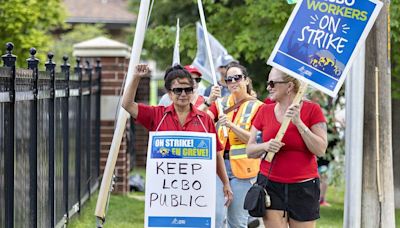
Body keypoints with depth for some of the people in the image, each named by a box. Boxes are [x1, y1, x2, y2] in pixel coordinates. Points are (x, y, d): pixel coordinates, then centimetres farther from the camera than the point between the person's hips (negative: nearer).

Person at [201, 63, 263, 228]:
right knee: (215, 214, -9)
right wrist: (209, 101, -17)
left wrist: (230, 125, -20)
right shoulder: (221, 103, 11)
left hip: (241, 166, -2)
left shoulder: (256, 107, 1)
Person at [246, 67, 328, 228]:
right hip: (270, 186, 2)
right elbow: (249, 150, 9)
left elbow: (320, 150, -9)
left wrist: (298, 122, -16)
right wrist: (265, 146, -13)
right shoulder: (265, 111, 7)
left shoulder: (312, 110, -1)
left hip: (304, 188, -2)